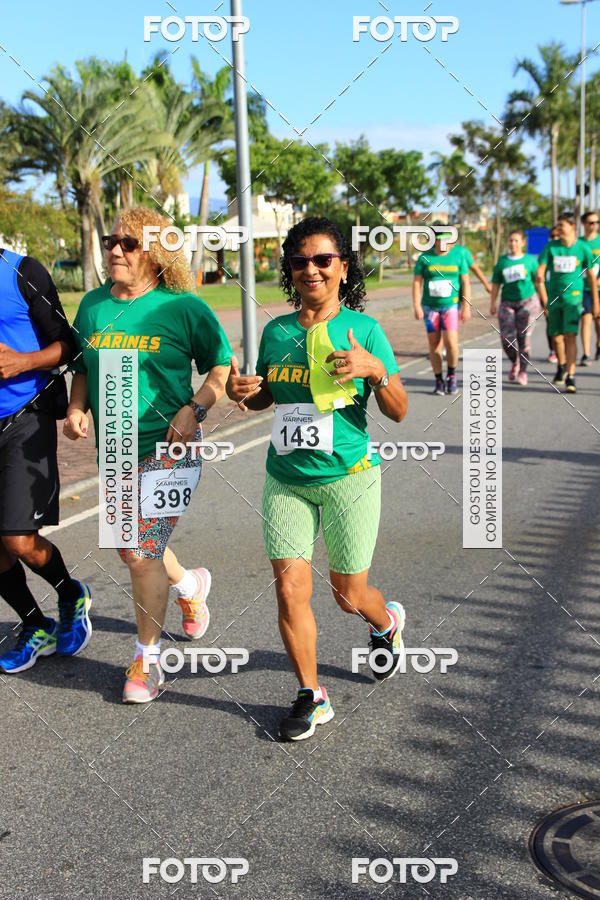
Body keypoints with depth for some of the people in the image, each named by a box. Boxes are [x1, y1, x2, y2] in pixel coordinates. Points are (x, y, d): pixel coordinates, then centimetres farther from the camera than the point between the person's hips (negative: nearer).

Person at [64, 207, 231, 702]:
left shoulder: (183, 306, -9)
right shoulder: (94, 304, 6)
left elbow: (222, 367, -4)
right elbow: (84, 366, 17)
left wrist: (194, 409, -19)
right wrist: (76, 407, -1)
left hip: (168, 447, -6)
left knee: (142, 554, -7)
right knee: (131, 546, 18)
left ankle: (147, 659, 12)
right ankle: (189, 583, 50)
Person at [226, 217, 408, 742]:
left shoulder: (364, 329, -6)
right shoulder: (275, 332, 4)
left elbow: (399, 412, -6)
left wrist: (374, 369, -24)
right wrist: (242, 391, -3)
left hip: (348, 477, -3)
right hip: (286, 481, 3)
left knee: (349, 594, 9)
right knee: (290, 591, -2)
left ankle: (387, 623, 46)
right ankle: (311, 697, 17)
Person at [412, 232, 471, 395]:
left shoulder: (458, 256, 3)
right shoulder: (424, 258, 2)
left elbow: (466, 283, 4)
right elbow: (417, 283, 0)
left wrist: (466, 306, -2)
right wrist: (416, 306, -9)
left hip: (451, 305, -1)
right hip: (430, 306, 1)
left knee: (451, 342, -14)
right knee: (434, 344, 3)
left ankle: (451, 375, 7)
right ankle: (438, 381, 13)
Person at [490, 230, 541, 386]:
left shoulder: (530, 260, 6)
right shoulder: (502, 261, 9)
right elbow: (496, 284, 11)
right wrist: (493, 303, 4)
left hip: (528, 301, -1)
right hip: (507, 303, 2)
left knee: (524, 337, -6)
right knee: (506, 338, -7)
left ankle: (523, 372, 5)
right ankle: (515, 363, 21)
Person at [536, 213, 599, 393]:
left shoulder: (583, 248, 0)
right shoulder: (551, 247, 3)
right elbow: (539, 273, -2)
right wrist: (544, 296, -16)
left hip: (573, 297, -3)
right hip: (554, 298, 3)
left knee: (570, 336, -14)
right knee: (557, 337, 10)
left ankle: (570, 377, -14)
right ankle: (562, 367, 37)